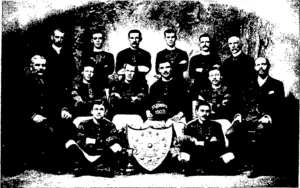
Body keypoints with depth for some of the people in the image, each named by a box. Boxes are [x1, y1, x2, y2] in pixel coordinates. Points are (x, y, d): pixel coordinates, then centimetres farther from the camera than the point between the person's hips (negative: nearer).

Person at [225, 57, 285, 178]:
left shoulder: (277, 85, 14)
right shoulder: (250, 85, 25)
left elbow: (278, 106, 3)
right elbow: (241, 103, 17)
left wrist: (268, 117, -14)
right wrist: (239, 114, -3)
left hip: (264, 121, -4)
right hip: (247, 119, 4)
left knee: (257, 135, -39)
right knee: (230, 133, -25)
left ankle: (258, 165, -16)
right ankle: (245, 162, -8)